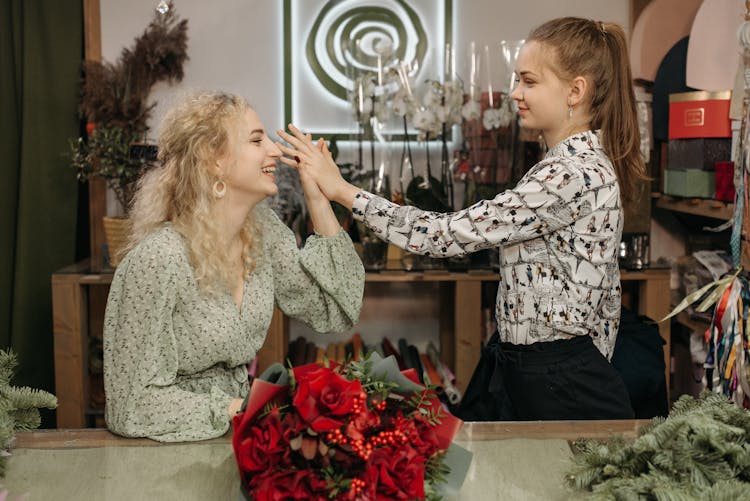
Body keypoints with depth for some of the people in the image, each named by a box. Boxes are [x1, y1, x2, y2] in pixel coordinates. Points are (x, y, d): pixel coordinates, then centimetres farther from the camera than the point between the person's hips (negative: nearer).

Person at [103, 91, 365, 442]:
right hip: (174, 443, -7)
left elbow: (334, 313, 1)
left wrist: (317, 198, -3)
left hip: (234, 434, 7)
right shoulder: (159, 259, -23)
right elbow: (133, 404, -20)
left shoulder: (262, 228, -1)